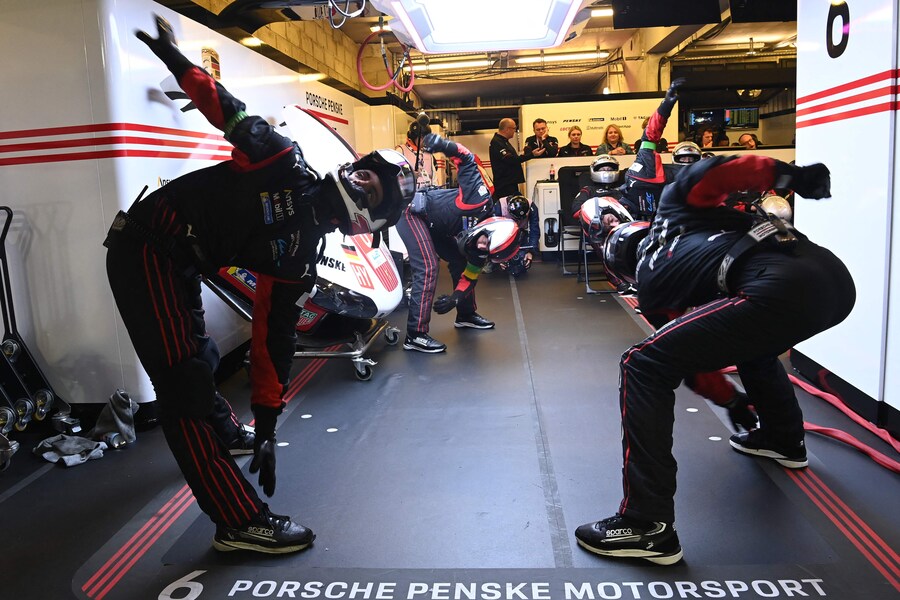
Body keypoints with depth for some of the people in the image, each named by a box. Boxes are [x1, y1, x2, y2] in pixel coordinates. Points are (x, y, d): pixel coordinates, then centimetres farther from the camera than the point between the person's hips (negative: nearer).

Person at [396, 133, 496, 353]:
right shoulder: (483, 202, -28)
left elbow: (472, 269, -1)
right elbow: (467, 159, -31)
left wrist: (455, 297, -11)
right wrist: (444, 145, -45)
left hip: (432, 224, 9)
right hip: (412, 211, -9)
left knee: (462, 261, 11)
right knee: (428, 268, -20)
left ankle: (465, 314, 28)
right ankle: (415, 335, -20)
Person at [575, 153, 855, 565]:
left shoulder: (650, 282, 23)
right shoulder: (673, 205, 34)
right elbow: (709, 173, 18)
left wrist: (742, 363, 26)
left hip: (784, 290, -8)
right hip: (835, 276, 8)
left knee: (643, 366, 0)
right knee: (751, 337, 40)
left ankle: (648, 526, -2)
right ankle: (784, 439, 58)